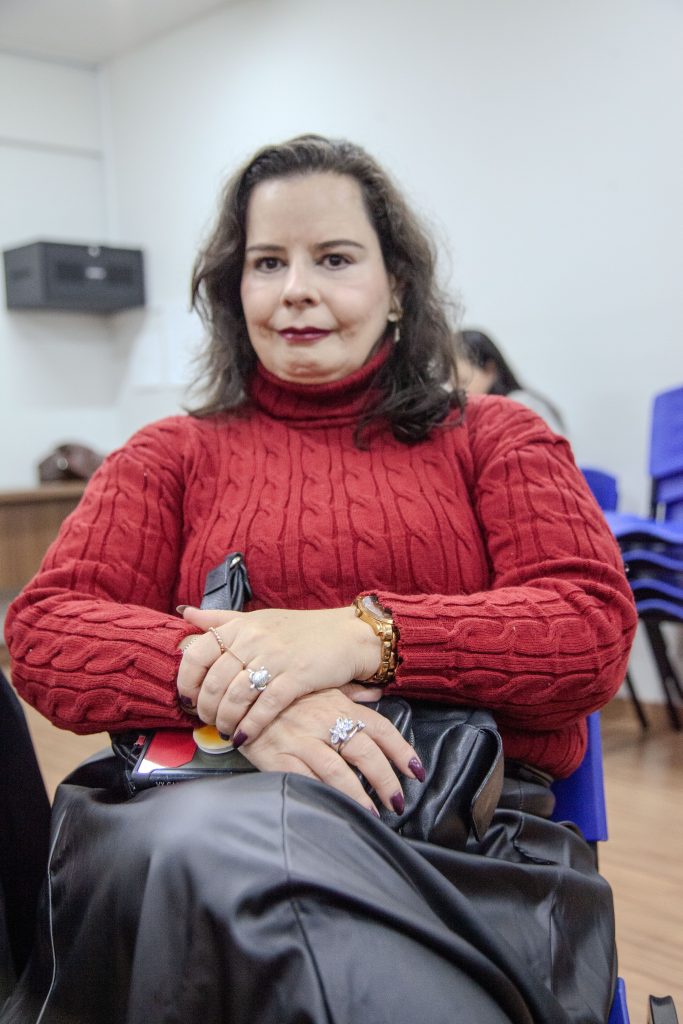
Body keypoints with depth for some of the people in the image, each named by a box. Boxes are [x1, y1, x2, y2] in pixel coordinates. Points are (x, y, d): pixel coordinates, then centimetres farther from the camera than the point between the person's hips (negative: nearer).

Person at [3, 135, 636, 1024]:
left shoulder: (494, 440, 17)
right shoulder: (173, 456, 19)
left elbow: (597, 626, 1)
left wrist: (363, 635, -16)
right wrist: (229, 687, -16)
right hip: (205, 807, 2)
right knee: (207, 841, -37)